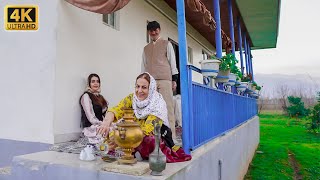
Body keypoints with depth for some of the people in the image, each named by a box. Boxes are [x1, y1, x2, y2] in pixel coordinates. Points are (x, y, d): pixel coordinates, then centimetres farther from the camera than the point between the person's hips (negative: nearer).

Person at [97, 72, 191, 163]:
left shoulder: (158, 105, -19)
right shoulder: (131, 98, -7)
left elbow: (146, 130, -28)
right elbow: (116, 110, -23)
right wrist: (107, 122, -46)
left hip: (155, 140, -3)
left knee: (148, 139, -35)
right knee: (112, 133, -17)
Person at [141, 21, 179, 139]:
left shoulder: (166, 44, 15)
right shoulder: (146, 48, 24)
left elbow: (172, 62, 9)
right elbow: (143, 66, 20)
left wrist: (174, 79, 0)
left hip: (164, 80, -3)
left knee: (168, 107, -10)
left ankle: (171, 135, -9)